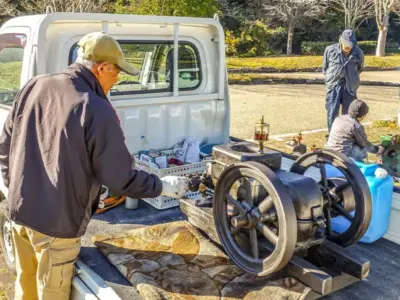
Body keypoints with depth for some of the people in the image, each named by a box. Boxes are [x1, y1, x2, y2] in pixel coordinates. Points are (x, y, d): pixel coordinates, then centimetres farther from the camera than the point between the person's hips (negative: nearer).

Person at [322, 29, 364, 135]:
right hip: (334, 86, -1)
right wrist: (330, 78, 10)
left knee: (348, 114, 7)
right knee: (332, 113, -3)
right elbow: (325, 67, 9)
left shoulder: (358, 53, -3)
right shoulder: (330, 50, -5)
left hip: (350, 87, 1)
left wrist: (352, 79, 11)